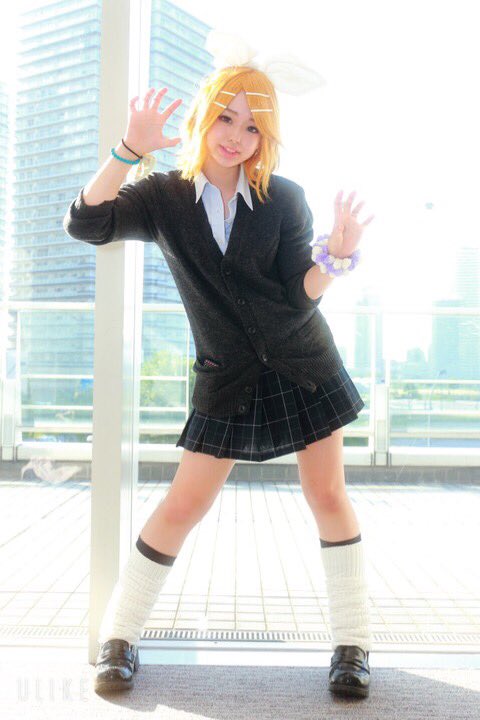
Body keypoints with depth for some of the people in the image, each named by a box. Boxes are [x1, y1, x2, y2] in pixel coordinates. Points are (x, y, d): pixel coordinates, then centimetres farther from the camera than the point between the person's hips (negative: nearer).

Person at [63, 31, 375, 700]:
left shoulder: (285, 199, -3)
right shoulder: (166, 197, -2)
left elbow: (303, 293, -7)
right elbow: (85, 223, -16)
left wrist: (337, 255, -26)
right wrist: (131, 149, -23)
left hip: (303, 366, 1)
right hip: (228, 379, 0)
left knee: (330, 498, 2)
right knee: (183, 506, 1)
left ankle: (353, 644, 19)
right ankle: (119, 635, 18)